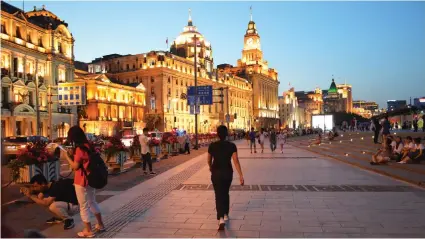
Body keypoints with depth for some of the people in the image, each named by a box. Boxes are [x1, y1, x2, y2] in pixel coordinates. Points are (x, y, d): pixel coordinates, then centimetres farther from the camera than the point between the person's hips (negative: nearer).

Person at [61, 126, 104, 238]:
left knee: (84, 206, 5)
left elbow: (75, 166, -16)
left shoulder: (79, 149, -19)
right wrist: (72, 155, 12)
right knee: (92, 202, 22)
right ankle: (100, 225, 33)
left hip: (82, 181, -9)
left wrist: (66, 156, -8)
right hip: (90, 179, 9)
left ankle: (88, 231, 15)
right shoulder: (88, 146, 6)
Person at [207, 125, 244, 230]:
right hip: (227, 172, 1)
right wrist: (241, 176, -14)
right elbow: (236, 161, -15)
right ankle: (225, 215, 34)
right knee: (226, 193, 22)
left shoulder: (212, 146, -6)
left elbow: (209, 160, 6)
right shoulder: (232, 146, -8)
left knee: (219, 195, 2)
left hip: (216, 173, -1)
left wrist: (211, 167, 28)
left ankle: (221, 219, -13)